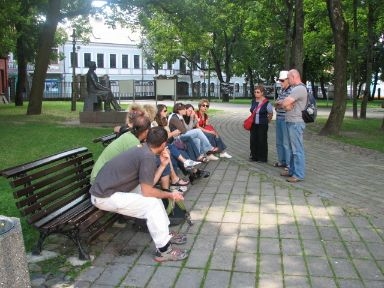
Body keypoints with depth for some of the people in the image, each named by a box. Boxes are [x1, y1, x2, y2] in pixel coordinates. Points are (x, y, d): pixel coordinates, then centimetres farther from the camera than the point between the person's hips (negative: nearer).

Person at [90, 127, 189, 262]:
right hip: (105, 196, -10)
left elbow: (149, 184, 7)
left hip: (107, 188, 10)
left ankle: (165, 234, 22)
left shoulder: (142, 149, 7)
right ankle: (164, 250, -5)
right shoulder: (148, 156, -21)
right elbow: (147, 191, -17)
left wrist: (163, 165, 5)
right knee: (152, 204, -14)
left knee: (154, 194, 13)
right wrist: (170, 195, -5)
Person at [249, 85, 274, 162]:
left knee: (262, 141, 0)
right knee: (253, 140, 7)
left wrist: (265, 121, 6)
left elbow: (271, 114, -2)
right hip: (253, 124, 6)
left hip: (262, 125, -6)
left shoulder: (266, 103, -11)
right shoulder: (253, 101, 7)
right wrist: (252, 119, 15)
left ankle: (262, 158, 10)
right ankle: (254, 156, 20)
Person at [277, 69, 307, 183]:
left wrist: (282, 103, 1)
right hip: (292, 122, 10)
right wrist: (284, 103, -3)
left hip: (296, 123, -10)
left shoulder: (300, 89, -16)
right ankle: (292, 170, 25)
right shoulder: (296, 89, 18)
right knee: (293, 149, 16)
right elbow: (285, 103, 17)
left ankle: (299, 174, -2)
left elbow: (285, 103, -20)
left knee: (297, 149, -6)